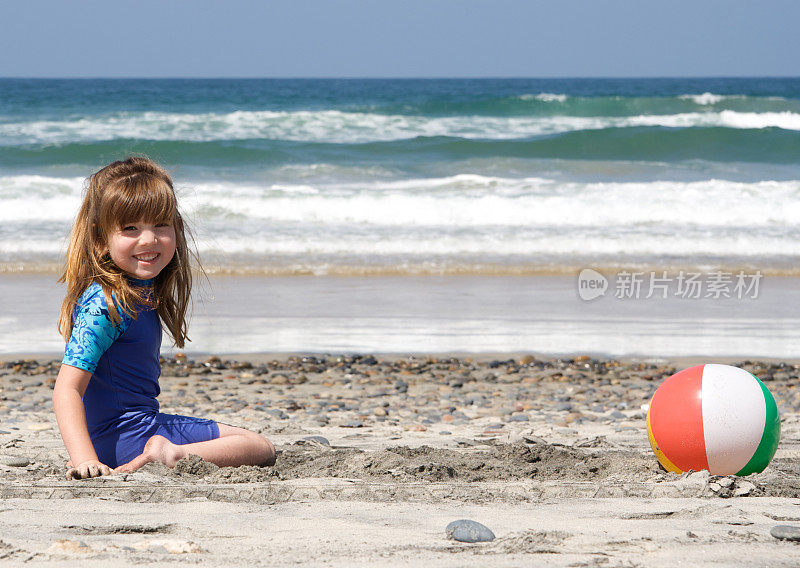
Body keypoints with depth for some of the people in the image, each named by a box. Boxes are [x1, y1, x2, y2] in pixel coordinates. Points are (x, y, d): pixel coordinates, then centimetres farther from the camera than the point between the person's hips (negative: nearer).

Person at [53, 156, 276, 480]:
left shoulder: (143, 295, 10)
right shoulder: (104, 305, -20)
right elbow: (66, 389, -28)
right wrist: (85, 460, -39)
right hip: (126, 436, -10)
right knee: (262, 448, -7)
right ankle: (171, 455, -25)